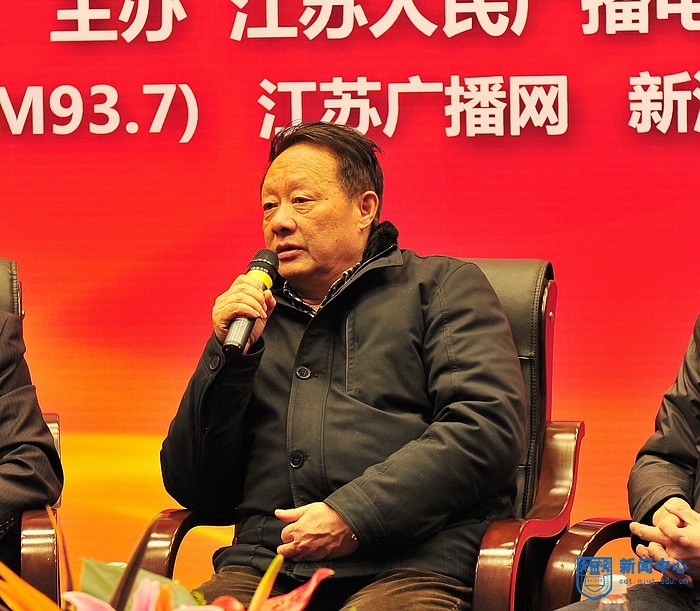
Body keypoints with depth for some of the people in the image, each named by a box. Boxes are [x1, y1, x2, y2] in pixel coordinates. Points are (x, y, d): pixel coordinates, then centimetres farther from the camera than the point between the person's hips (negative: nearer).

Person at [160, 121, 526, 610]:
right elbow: (193, 490, 19)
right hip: (263, 567, 3)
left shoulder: (443, 285, 15)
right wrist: (228, 353, 6)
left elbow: (488, 427, -2)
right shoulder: (257, 317, 25)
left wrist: (353, 515, -11)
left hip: (405, 568, -3)